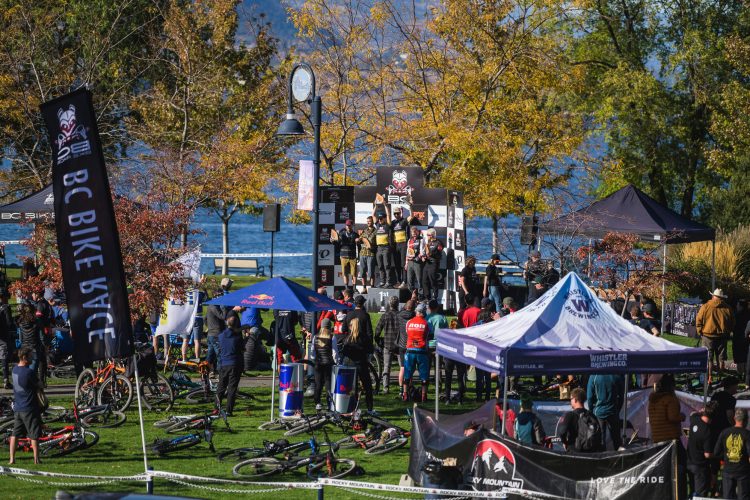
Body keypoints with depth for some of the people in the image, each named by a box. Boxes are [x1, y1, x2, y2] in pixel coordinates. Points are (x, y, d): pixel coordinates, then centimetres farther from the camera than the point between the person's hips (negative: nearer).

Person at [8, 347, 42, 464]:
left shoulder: (15, 370, 5)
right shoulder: (29, 372, -18)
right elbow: (38, 385, -8)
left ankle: (12, 459, 9)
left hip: (17, 408, 7)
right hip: (29, 409, -7)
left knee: (15, 434, 11)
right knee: (34, 435, 1)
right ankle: (36, 459, 3)